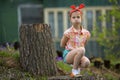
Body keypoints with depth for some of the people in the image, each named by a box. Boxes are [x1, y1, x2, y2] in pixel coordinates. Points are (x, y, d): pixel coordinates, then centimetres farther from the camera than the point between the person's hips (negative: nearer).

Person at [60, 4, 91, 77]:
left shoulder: (86, 33, 0)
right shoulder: (68, 32, -12)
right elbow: (62, 45, -1)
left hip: (78, 55, 4)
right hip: (68, 55, -4)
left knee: (86, 63, -30)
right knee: (81, 50, -35)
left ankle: (78, 67, 8)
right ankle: (75, 71, -16)